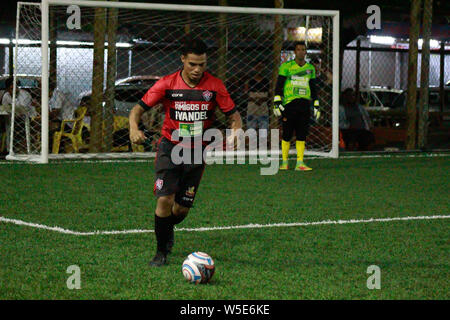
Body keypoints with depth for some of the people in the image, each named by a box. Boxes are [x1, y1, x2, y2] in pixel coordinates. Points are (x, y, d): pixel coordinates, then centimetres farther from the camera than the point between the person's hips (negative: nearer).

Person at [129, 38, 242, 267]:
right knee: (165, 199, -17)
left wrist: (235, 135, -20)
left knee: (183, 208, 4)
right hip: (170, 147, -1)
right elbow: (139, 108, -5)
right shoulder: (167, 84, -7)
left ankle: (168, 229, 40)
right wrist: (134, 128, -26)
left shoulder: (215, 86, -5)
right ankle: (161, 251, 2)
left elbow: (234, 115, 2)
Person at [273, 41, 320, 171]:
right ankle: (284, 162, 7)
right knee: (287, 134, -1)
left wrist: (316, 105, 17)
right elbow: (279, 86, 0)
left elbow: (313, 88, 21)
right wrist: (277, 102, -8)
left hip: (305, 104, 4)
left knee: (302, 134, 0)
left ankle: (300, 163, 1)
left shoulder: (310, 68, 14)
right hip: (289, 103, -3)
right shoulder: (286, 67, 1)